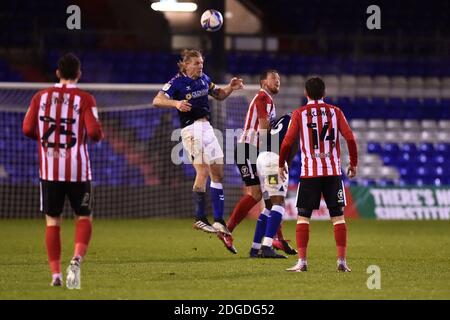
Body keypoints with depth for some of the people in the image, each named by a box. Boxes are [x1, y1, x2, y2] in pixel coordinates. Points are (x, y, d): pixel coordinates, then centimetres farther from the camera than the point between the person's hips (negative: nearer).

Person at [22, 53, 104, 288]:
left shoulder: (40, 97, 4)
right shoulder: (84, 99, -5)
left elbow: (28, 129, 1)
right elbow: (94, 132, -14)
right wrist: (99, 135, 9)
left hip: (49, 169, 2)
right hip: (77, 170, -2)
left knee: (52, 221, 10)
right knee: (84, 218, 11)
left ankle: (56, 274, 4)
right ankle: (77, 259, -14)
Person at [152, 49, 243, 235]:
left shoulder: (204, 79, 11)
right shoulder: (178, 82, -9)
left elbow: (219, 95, 25)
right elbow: (157, 101, -17)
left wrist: (230, 87, 5)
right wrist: (176, 103, -33)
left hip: (206, 127, 8)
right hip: (191, 128, -8)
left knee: (217, 172, 7)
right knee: (203, 171, -16)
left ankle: (219, 221, 13)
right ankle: (200, 219, -8)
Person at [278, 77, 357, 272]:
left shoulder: (299, 114, 0)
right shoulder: (335, 112, 4)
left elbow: (287, 142, -4)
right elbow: (350, 139, -2)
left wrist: (281, 165, 10)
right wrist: (353, 164, 9)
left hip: (309, 172, -1)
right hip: (333, 171, 1)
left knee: (303, 217, 4)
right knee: (338, 216, 6)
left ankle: (302, 261, -3)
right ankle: (342, 261, 1)